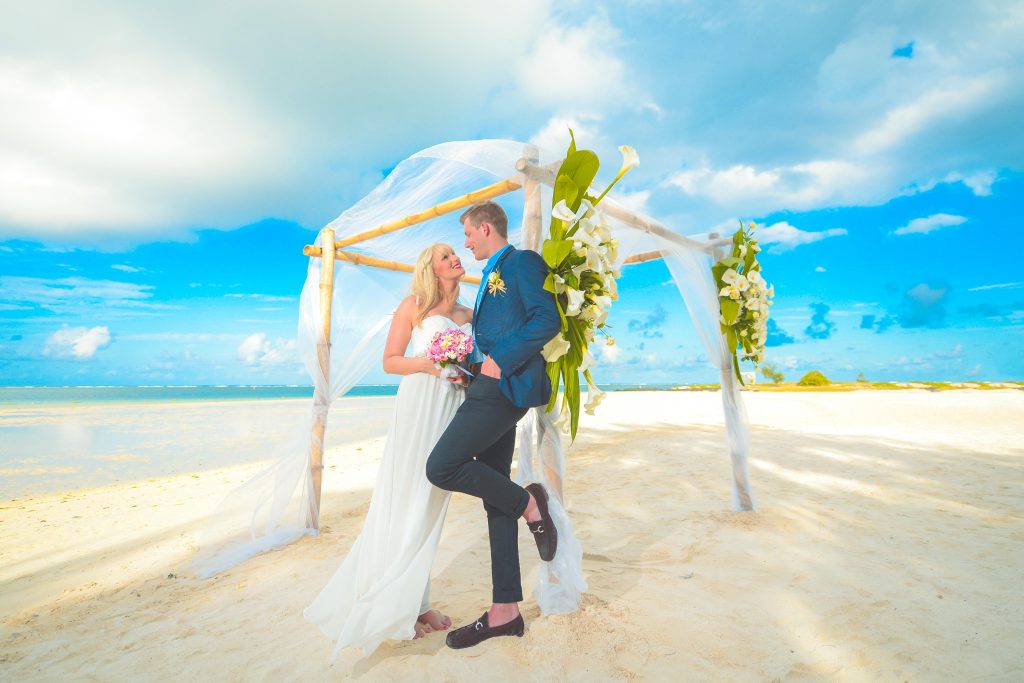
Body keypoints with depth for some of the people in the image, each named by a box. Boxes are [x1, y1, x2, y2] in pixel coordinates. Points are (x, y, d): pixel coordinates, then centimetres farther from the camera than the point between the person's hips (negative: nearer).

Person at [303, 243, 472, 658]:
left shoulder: (469, 314, 16)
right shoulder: (413, 305, 2)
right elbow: (389, 361, -1)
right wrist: (430, 364, -16)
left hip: (452, 409, 5)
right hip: (419, 407, -5)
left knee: (431, 506, 9)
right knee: (406, 505, -1)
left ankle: (417, 603, 21)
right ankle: (394, 609, 10)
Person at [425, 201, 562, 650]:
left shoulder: (523, 261, -2)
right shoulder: (492, 276, 26)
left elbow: (548, 321, -15)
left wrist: (500, 360, -17)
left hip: (506, 384, -9)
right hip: (492, 386, 10)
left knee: (441, 468, -16)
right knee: (495, 494, 8)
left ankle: (529, 503, 4)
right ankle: (505, 611, 18)